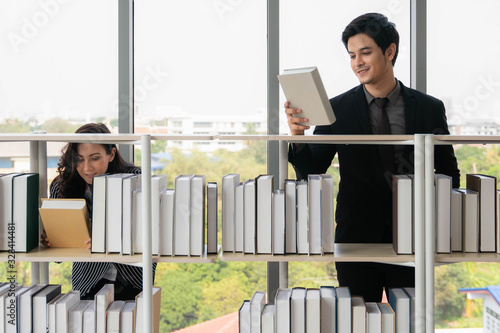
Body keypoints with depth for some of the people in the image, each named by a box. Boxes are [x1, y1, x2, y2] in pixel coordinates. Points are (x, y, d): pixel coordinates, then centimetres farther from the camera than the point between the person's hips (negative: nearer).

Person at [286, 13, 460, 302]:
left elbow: (449, 175, 11)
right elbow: (311, 175, 0)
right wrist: (298, 137, -19)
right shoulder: (338, 109, 0)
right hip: (356, 240, 0)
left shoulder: (430, 108, 3)